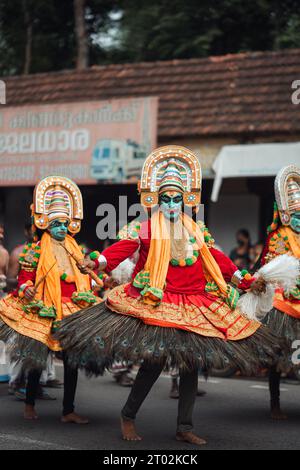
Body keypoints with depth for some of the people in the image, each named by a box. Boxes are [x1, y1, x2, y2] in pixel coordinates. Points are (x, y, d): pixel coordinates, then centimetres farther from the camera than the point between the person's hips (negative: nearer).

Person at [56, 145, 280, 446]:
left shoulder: (197, 232, 13)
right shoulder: (144, 229, -1)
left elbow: (217, 260, 18)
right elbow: (123, 247, -15)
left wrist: (246, 281, 17)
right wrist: (98, 262, -33)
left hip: (193, 305, 5)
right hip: (154, 304, -5)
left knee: (192, 361, 3)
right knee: (155, 359, -12)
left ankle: (185, 427, 12)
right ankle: (128, 416, 8)